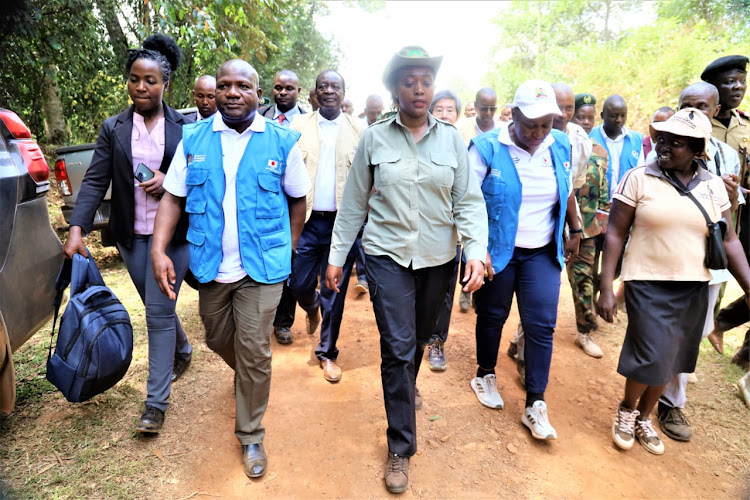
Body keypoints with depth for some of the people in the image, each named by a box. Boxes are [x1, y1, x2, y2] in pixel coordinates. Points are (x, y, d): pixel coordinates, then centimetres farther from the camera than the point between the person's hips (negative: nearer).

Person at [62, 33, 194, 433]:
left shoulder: (185, 127, -2)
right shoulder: (113, 129, 4)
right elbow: (95, 181, -2)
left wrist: (170, 182, -17)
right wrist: (77, 228, -13)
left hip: (172, 234, -3)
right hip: (132, 235, 3)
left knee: (158, 312, -3)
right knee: (158, 309, 16)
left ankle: (156, 403, 8)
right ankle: (182, 350, 47)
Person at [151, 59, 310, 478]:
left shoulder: (282, 141, -4)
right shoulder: (193, 139, 2)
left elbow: (298, 200, 4)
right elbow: (173, 198, 3)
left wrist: (288, 252, 4)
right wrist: (159, 250, -9)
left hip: (262, 268, -3)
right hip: (211, 266, 3)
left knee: (254, 352, 1)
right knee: (219, 341, 20)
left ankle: (251, 435, 22)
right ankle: (247, 376, 54)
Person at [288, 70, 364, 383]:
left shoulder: (359, 129, 4)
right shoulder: (298, 126, 6)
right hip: (306, 220, 1)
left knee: (334, 291, 6)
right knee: (299, 283, 6)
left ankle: (327, 352, 24)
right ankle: (312, 308, 43)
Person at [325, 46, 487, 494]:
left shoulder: (452, 139, 2)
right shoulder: (374, 138, -1)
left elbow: (469, 200, -1)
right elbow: (354, 203, 2)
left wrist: (476, 250, -15)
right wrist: (337, 256, 2)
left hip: (438, 258, 3)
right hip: (387, 255, -2)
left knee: (420, 338, 18)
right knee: (398, 347, -4)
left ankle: (405, 387, 52)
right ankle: (401, 447, 13)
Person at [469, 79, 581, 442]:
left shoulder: (559, 146, 1)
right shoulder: (487, 148, -12)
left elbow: (567, 191, 17)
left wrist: (575, 231, 21)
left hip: (542, 253, 3)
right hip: (497, 252, -3)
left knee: (542, 325, 0)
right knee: (492, 316, 13)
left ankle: (535, 405, 12)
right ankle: (485, 375, 38)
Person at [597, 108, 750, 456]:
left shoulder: (713, 185, 3)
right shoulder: (638, 178, -8)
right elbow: (615, 234, -9)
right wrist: (606, 288, -13)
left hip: (694, 289, 4)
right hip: (648, 284, -4)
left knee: (671, 361, 12)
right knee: (653, 359, -6)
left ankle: (644, 417, 36)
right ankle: (626, 410, 24)